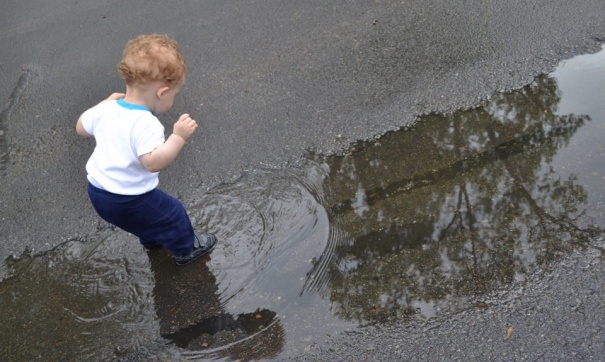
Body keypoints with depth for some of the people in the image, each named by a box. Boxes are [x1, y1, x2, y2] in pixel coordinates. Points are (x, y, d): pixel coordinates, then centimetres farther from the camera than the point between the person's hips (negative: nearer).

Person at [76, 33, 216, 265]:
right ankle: (186, 249, 39)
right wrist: (179, 137, -36)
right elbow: (153, 162, -40)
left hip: (97, 190, 8)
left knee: (148, 210, 35)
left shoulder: (106, 109, -5)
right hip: (127, 200, -8)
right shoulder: (146, 124, -30)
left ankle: (150, 239, 59)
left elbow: (81, 127, 13)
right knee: (172, 213, 15)